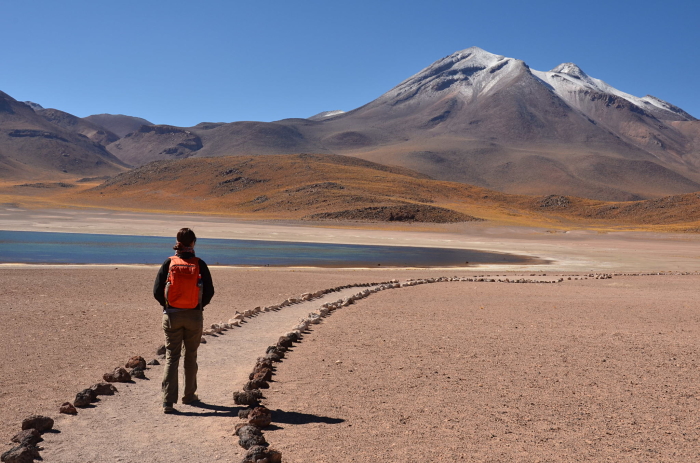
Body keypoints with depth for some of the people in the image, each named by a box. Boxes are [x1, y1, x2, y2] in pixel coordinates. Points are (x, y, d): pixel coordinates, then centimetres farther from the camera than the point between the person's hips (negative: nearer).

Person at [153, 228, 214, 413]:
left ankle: (168, 402, -1)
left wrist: (167, 305, 12)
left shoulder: (169, 263, -5)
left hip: (171, 315, 0)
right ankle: (189, 395, 27)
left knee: (171, 357, 5)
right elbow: (209, 292, -4)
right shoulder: (199, 264, -6)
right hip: (194, 316, 0)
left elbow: (157, 291, -4)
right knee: (191, 356, 16)